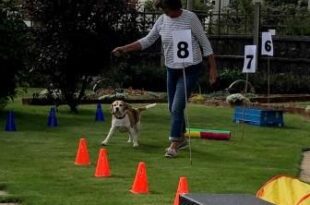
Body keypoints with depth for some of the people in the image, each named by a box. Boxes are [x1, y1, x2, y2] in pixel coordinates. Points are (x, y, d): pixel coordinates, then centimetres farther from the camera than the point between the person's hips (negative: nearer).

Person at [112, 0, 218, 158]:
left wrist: (213, 68, -10)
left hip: (190, 69, -6)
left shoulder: (190, 18, -15)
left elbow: (204, 43, -9)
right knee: (173, 107, 14)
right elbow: (147, 41, 8)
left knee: (177, 107, -13)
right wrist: (124, 49, 0)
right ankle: (181, 139, 33)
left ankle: (174, 145, -4)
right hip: (172, 69, 6)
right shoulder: (162, 20, -2)